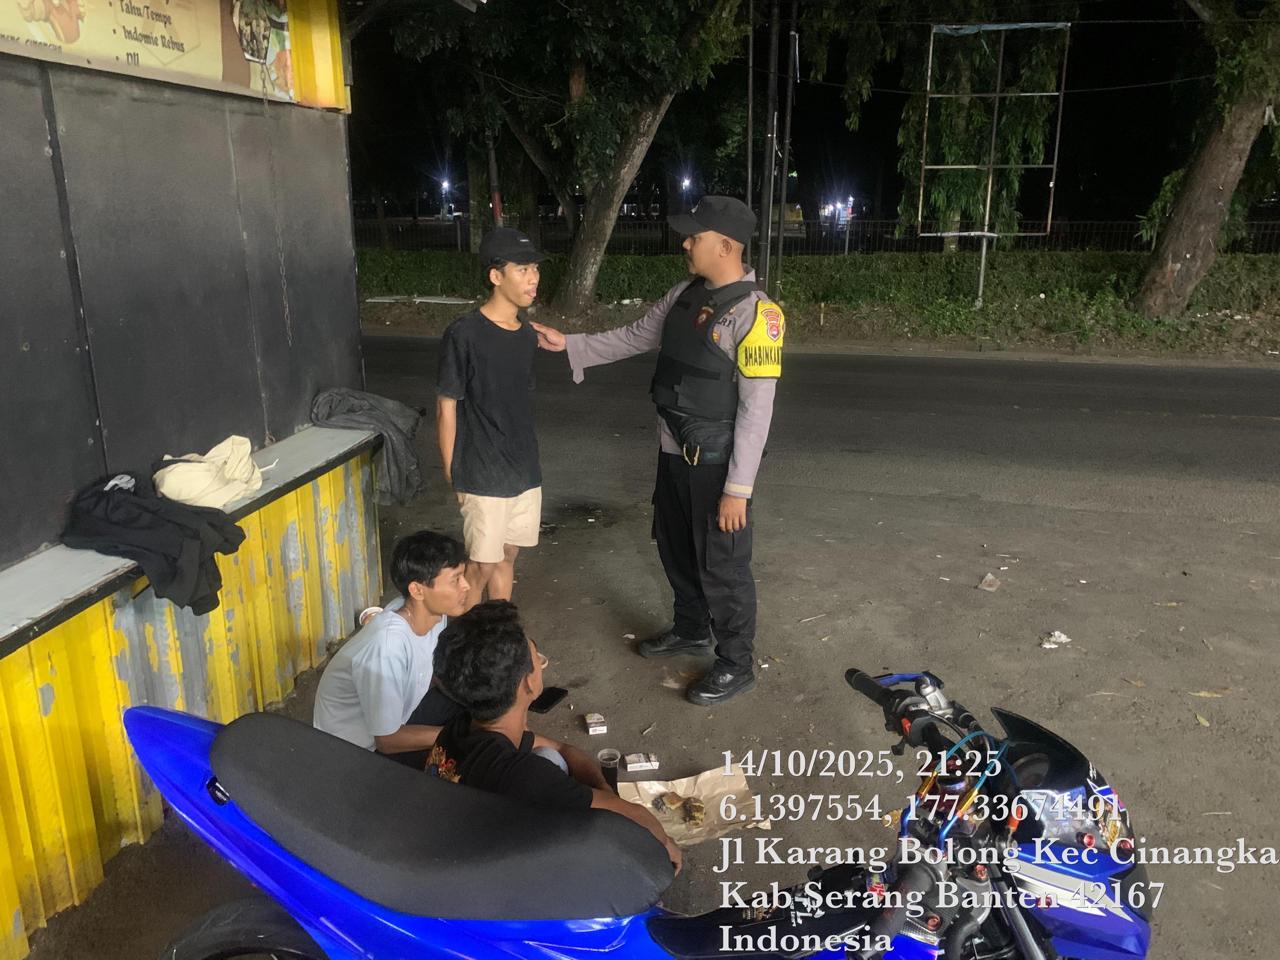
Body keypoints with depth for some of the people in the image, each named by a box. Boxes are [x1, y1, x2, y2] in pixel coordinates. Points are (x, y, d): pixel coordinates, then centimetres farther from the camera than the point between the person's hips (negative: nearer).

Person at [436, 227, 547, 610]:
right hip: (483, 476, -6)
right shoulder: (464, 334, -15)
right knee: (481, 565, 3)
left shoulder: (527, 335, 5)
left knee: (506, 557, 17)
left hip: (525, 472, 6)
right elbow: (446, 407, -10)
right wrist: (451, 474, -7)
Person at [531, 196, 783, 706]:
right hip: (674, 452, 8)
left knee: (721, 565, 5)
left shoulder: (754, 312, -20)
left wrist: (738, 488, -21)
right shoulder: (686, 293, 4)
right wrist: (568, 344, 11)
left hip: (717, 461, -8)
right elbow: (635, 337, 17)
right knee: (675, 547, 23)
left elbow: (757, 409, -21)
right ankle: (691, 630, 47)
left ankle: (736, 665, 25)